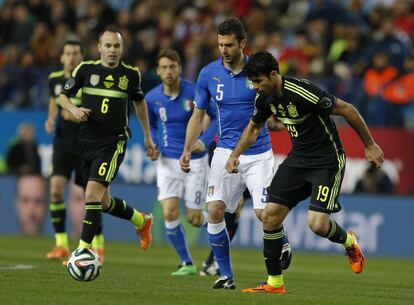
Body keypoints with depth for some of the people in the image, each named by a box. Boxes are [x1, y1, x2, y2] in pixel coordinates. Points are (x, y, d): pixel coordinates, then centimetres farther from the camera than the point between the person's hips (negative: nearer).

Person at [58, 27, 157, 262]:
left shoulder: (131, 75, 1)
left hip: (114, 143, -3)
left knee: (93, 193, -20)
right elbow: (63, 96, 9)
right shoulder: (85, 70, 0)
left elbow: (140, 102, 18)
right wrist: (74, 109, -13)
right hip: (87, 142, 3)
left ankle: (84, 249, -15)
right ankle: (141, 220, 39)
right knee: (104, 201, 12)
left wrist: (148, 137, 22)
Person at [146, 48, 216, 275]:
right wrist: (153, 144, -2)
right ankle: (186, 263, 4)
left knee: (194, 218, 0)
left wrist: (204, 141, -16)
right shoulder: (152, 98, -4)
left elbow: (217, 117, -1)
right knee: (169, 213, -12)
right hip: (167, 161, 2)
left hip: (195, 160, -2)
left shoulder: (195, 92, -14)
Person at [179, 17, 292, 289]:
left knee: (264, 212, -11)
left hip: (258, 152, -2)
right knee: (215, 210, -11)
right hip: (226, 152, 2)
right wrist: (187, 150, 0)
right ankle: (226, 275, 2)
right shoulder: (209, 74, 0)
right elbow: (198, 116, 9)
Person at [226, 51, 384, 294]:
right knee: (270, 216, -2)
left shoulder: (303, 92, -26)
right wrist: (235, 154, 9)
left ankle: (349, 242, 17)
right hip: (298, 158, 7)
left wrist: (370, 145, -10)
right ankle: (275, 282, 10)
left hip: (327, 159, -7)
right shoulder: (265, 98, -2)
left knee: (317, 223, -19)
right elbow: (254, 127, 21)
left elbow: (346, 109, -17)